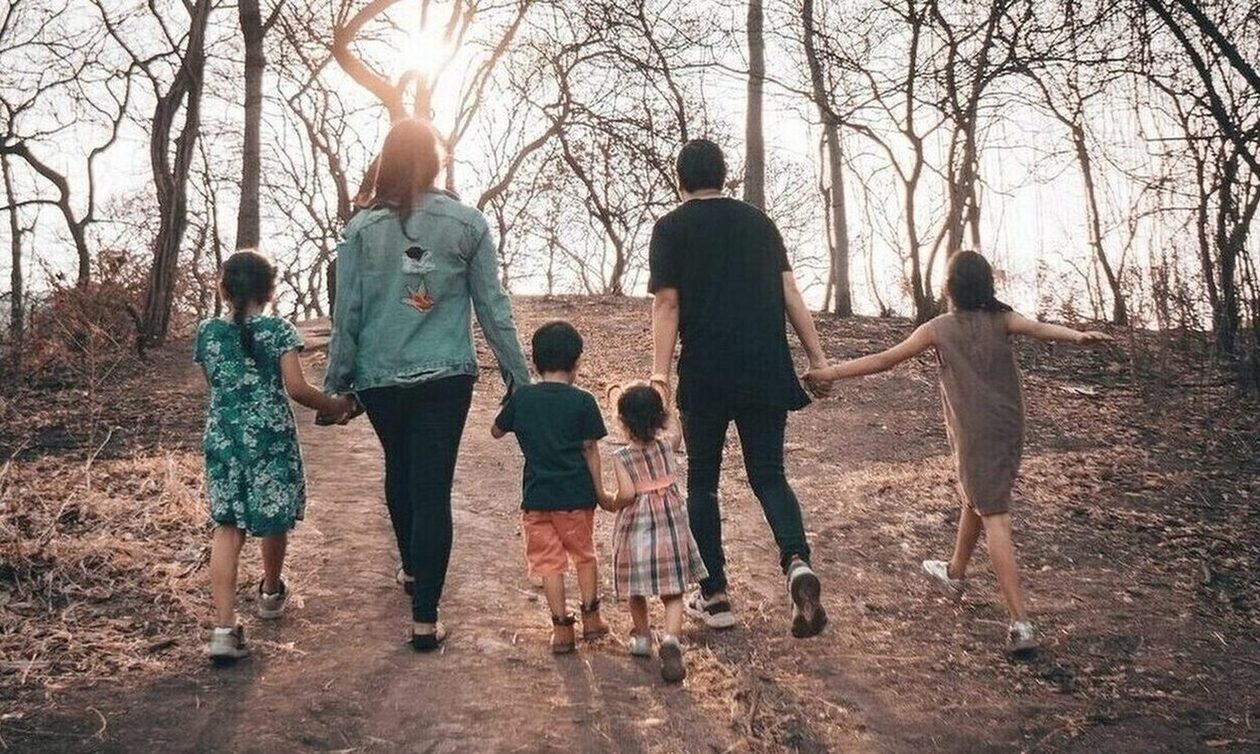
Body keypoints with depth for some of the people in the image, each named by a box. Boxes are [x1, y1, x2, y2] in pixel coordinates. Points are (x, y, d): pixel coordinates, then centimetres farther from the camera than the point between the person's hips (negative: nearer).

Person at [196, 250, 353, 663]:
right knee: (274, 520, 17)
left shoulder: (208, 332, 4)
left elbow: (216, 383, 15)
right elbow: (296, 388, -13)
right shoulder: (279, 331, -7)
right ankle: (271, 593, 39)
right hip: (271, 438, -3)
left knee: (227, 526, 4)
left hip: (222, 439, 3)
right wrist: (336, 406, 1)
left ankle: (224, 627, -6)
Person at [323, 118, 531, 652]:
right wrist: (518, 376, 6)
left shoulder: (362, 228, -4)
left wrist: (336, 382, 7)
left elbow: (346, 313, -2)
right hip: (445, 378, -1)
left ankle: (412, 569, 44)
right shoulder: (466, 223, -4)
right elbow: (493, 308, -1)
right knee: (433, 488, -1)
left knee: (399, 471, 24)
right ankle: (424, 620, -3)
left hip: (379, 378, 2)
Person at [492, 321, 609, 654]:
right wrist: (600, 492, 3)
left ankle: (562, 628, 9)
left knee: (549, 561, 9)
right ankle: (590, 617, 24)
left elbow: (496, 431, 12)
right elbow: (590, 451, -5)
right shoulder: (583, 402, -8)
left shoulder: (521, 398, -2)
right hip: (576, 495, 0)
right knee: (584, 553, 20)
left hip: (537, 496, 1)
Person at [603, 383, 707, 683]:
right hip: (671, 524, 2)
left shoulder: (621, 458, -13)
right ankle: (671, 639, -17)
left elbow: (627, 493, -23)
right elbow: (674, 430, 21)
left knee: (637, 590, 19)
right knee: (673, 592, 3)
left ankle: (642, 636, 35)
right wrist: (658, 407, 26)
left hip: (636, 525, -2)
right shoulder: (666, 445, -3)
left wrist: (611, 503, -3)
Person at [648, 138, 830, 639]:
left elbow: (667, 304, -6)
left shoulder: (671, 228, 3)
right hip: (767, 372, 3)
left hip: (706, 376, -3)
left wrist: (659, 375, -8)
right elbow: (789, 292, 9)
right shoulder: (757, 221, 14)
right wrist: (818, 358, 10)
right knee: (768, 474, 10)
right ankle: (797, 563, -16)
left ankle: (714, 597, 13)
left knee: (702, 481, 11)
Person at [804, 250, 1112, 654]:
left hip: (974, 435, -5)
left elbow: (885, 359, -3)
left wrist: (834, 372, 3)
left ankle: (1021, 623, -18)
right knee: (975, 499, 26)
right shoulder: (1002, 319, 4)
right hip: (1010, 430, 5)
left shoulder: (940, 328, -3)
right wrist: (1078, 336, -33)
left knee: (994, 520, -9)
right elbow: (1041, 328, -17)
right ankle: (955, 572, 48)